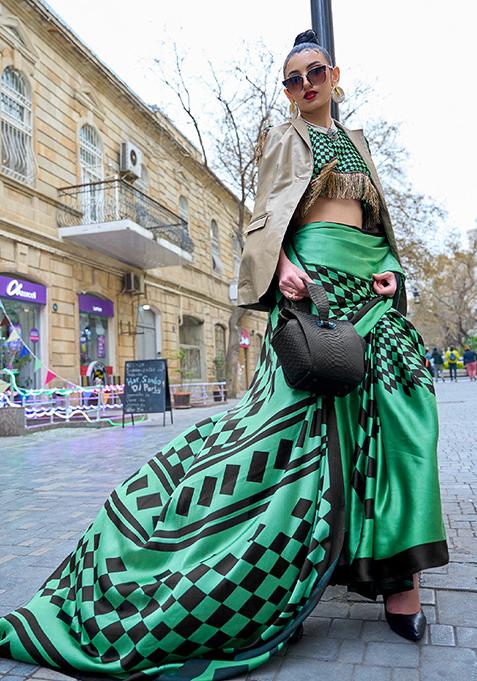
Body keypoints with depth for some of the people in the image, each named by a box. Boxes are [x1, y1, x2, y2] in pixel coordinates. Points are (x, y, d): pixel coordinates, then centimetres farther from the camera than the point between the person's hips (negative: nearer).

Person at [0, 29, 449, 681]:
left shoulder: (355, 140, 27)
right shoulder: (283, 139, 13)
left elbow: (379, 218, 23)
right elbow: (268, 214, 1)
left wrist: (391, 267, 3)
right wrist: (282, 264, -20)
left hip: (370, 278, 6)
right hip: (313, 276, -5)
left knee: (384, 405, -4)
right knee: (312, 404, -12)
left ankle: (394, 570, 3)